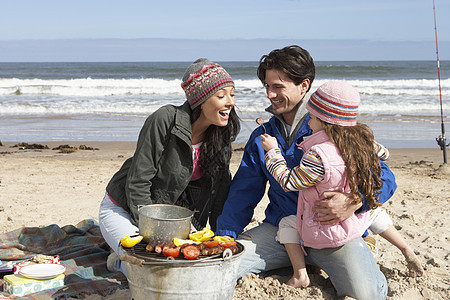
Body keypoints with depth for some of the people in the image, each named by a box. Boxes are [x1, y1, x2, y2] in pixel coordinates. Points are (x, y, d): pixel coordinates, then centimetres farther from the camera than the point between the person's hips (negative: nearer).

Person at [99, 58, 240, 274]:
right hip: (123, 210, -7)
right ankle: (120, 259, 7)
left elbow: (221, 192, 4)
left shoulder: (219, 135, -5)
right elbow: (138, 183, -24)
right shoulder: (165, 120, -25)